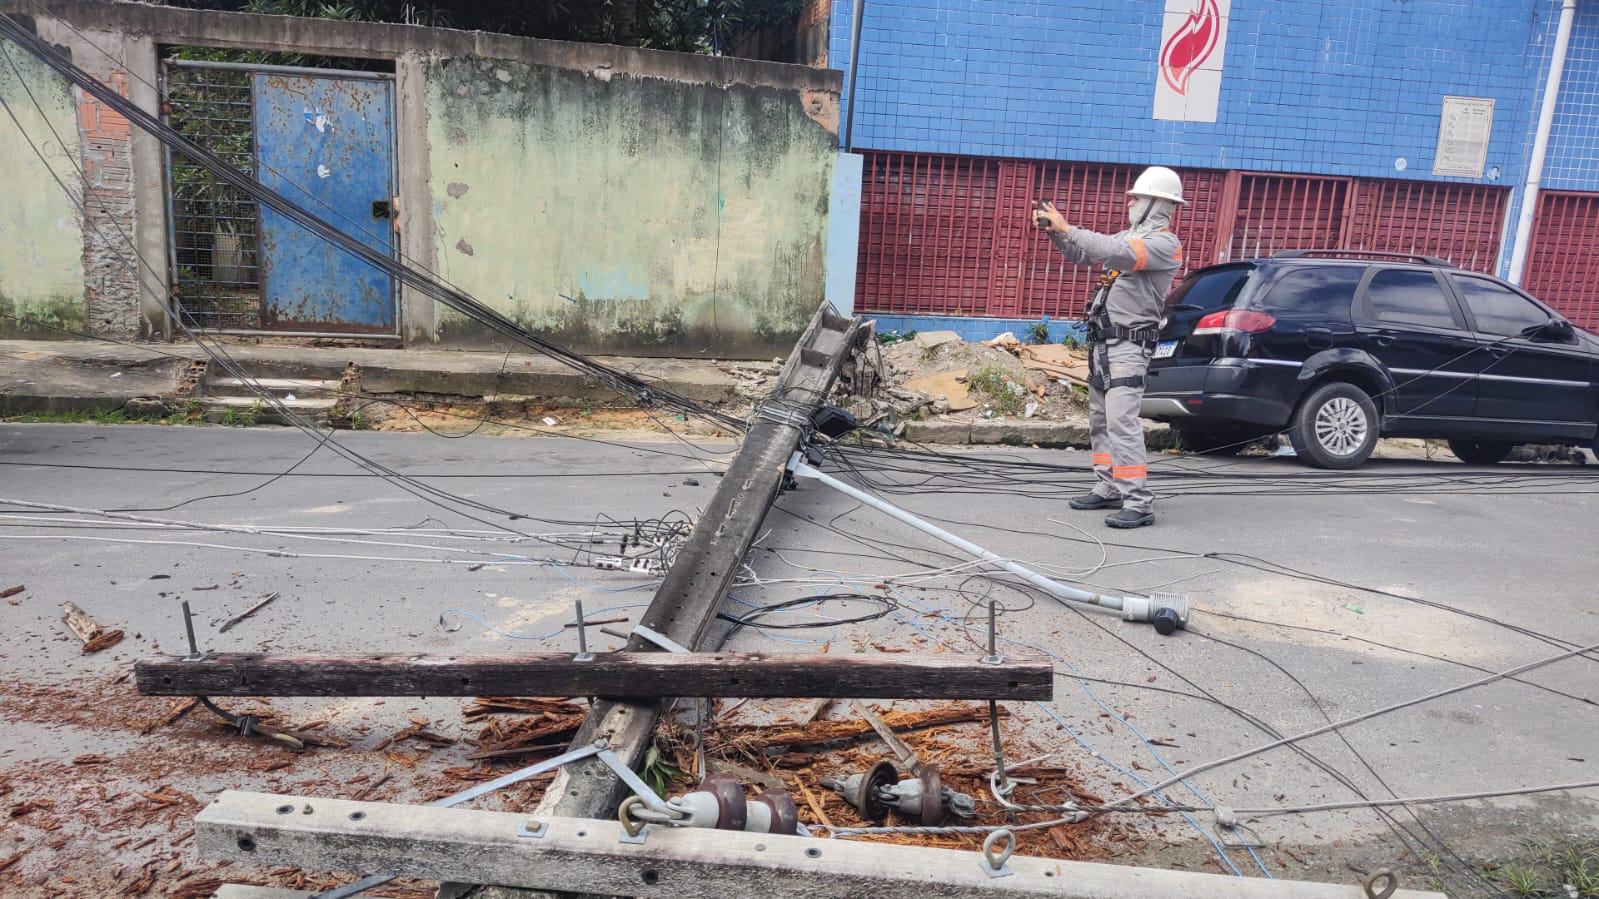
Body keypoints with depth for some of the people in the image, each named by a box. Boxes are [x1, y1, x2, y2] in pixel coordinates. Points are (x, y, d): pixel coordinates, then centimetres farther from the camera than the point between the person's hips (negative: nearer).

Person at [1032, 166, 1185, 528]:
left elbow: (1117, 253, -28)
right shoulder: (1131, 236, 17)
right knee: (1100, 420, 12)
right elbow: (1081, 254, 22)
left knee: (1122, 420, -17)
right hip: (1102, 341, 10)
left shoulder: (1165, 243, -10)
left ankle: (1139, 503, -16)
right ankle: (1108, 489, 21)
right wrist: (1054, 230, 5)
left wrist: (1067, 228, -24)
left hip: (1129, 345, -10)